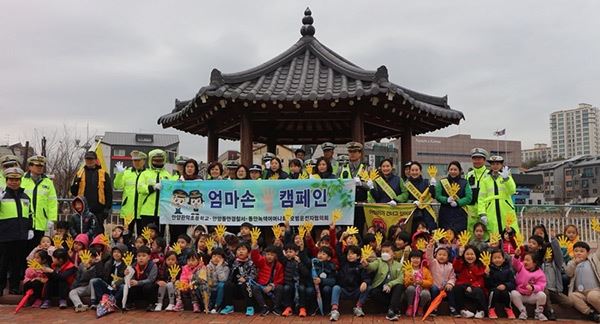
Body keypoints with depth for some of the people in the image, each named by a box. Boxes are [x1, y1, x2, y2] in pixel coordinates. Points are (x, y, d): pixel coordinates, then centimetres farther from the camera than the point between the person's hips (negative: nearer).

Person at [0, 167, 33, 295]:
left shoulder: (25, 196, 15)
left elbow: (30, 214, 21)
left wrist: (30, 229, 14)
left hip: (22, 237, 5)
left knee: (18, 263, 9)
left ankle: (14, 288, 19)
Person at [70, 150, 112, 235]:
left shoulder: (103, 174, 5)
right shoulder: (80, 173, 10)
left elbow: (109, 192, 3)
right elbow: (74, 192, 10)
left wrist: (107, 208, -4)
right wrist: (76, 183, -10)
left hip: (98, 210, -2)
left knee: (99, 232, 3)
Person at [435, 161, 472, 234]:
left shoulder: (464, 183, 8)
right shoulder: (442, 182, 9)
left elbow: (469, 198, -3)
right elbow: (437, 196, 0)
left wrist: (457, 203, -17)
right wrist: (446, 200, -19)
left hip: (460, 214, 0)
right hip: (445, 214, 1)